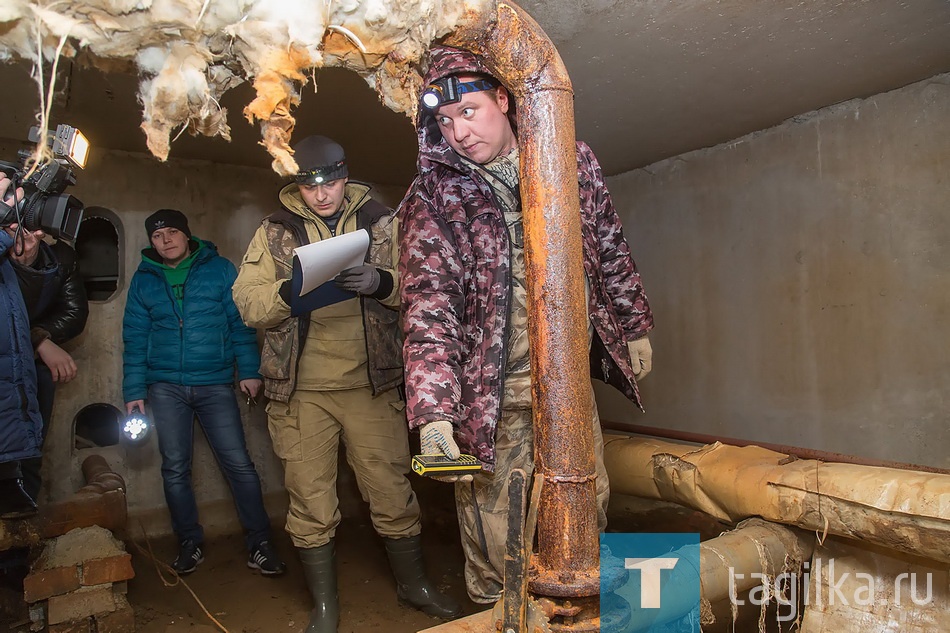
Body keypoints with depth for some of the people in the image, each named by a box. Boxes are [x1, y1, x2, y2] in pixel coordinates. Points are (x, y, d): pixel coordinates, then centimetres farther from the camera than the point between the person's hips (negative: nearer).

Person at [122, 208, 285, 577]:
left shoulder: (219, 269, 3)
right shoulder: (143, 280, 10)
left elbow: (241, 323, 1)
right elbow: (134, 339, 11)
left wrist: (249, 371, -6)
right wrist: (134, 391, 5)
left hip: (215, 384, -2)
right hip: (165, 387, 3)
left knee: (238, 464, -4)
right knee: (175, 468, 7)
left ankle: (259, 543, 6)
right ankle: (189, 543, 24)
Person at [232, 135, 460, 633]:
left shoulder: (380, 222, 7)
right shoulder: (274, 231, 7)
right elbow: (247, 302, 0)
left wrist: (381, 281, -18)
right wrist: (289, 290, -19)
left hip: (372, 384, 0)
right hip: (300, 390, 1)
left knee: (392, 491, 9)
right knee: (311, 503, 9)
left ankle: (412, 583, 33)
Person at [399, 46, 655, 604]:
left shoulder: (572, 161, 3)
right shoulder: (432, 198, -9)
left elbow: (610, 251, 13)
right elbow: (428, 308, -17)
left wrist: (634, 328, 17)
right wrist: (433, 411, -27)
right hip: (492, 391, -4)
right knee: (495, 527, 3)